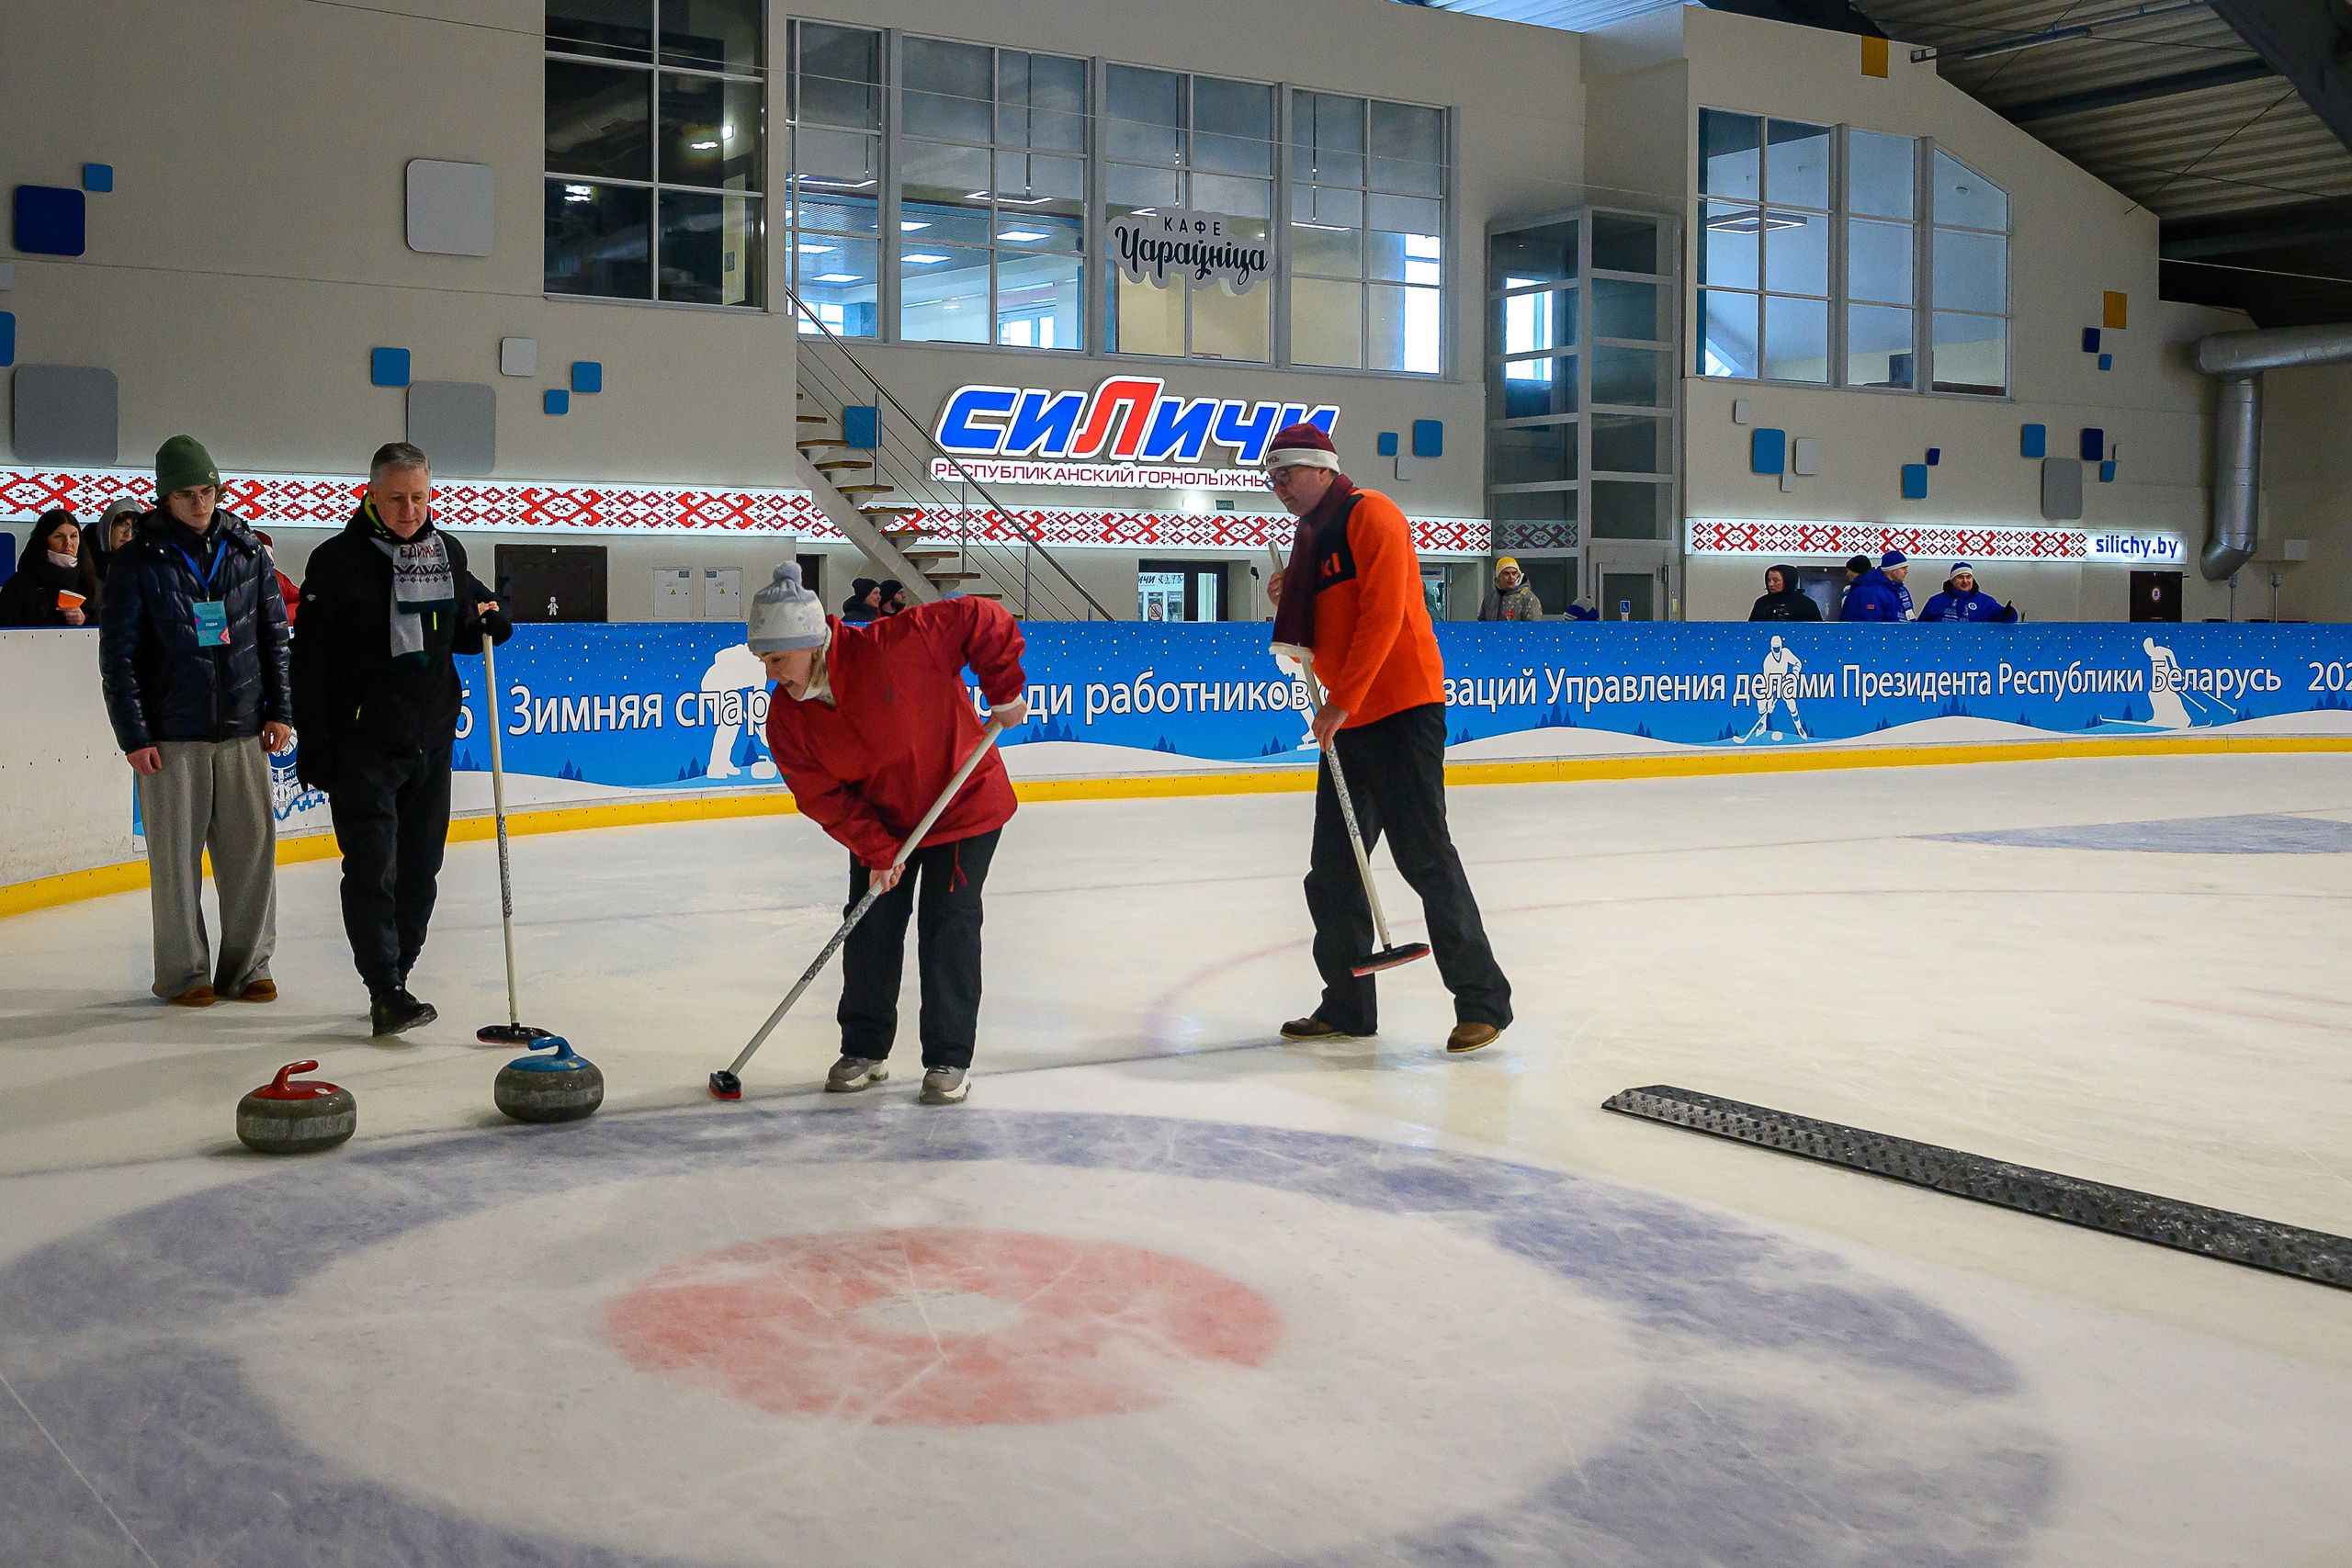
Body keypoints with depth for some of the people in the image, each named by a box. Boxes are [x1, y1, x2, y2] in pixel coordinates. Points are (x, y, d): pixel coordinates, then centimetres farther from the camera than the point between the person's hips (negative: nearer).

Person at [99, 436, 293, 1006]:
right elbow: (117, 656, -2)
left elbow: (274, 634, 13)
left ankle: (247, 966, 14)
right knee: (177, 854, 1)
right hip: (171, 733, -3)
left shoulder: (246, 551, 7)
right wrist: (134, 736, -6)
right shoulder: (137, 561, -2)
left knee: (253, 846, 2)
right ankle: (184, 973, 12)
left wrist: (279, 711, 8)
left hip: (243, 729, 3)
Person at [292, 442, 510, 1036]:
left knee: (420, 868, 10)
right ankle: (385, 993, -9)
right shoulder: (338, 559, -8)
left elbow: (458, 633, 22)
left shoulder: (448, 552, 7)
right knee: (373, 868, -9)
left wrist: (487, 624, -3)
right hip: (362, 744, -5)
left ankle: (394, 976, 22)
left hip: (431, 741, 6)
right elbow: (309, 659, -8)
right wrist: (313, 748, -11)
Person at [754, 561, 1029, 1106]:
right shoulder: (787, 718, -14)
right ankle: (865, 1050, 20)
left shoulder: (894, 645, -31)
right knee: (869, 929, 3)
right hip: (879, 822, 5)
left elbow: (986, 622, -24)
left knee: (948, 929, -5)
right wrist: (876, 850, -18)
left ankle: (950, 1059, 6)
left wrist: (1005, 693, -19)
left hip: (965, 805, -4)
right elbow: (823, 796, -11)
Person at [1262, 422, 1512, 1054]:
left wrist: (1342, 703, -19)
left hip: (1402, 708, -9)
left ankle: (1483, 1000, -1)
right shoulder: (1311, 539, 19)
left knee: (1425, 857, -9)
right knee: (1332, 870, 8)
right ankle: (1347, 1007, 17)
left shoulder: (1370, 514, -8)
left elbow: (1382, 615, -18)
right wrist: (1289, 604, 3)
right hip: (1345, 720, 9)